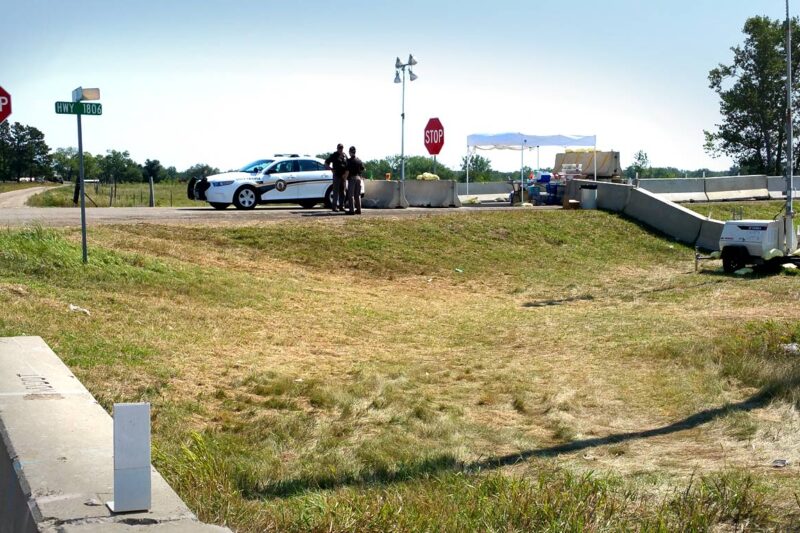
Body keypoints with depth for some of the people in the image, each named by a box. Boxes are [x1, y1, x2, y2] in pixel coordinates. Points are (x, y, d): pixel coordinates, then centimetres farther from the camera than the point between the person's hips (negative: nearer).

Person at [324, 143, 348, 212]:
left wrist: (346, 173, 5)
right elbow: (326, 163, -1)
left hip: (343, 176, 5)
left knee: (342, 191, 9)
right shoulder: (334, 155, -3)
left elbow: (347, 165, 19)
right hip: (337, 175, -5)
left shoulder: (345, 156, 11)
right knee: (336, 191, -6)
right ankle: (334, 207, -3)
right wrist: (330, 168, -14)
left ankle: (341, 206, 15)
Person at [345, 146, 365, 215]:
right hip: (358, 178, 6)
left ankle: (351, 210, -7)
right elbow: (362, 169, 13)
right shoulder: (359, 160, 8)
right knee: (358, 195, 11)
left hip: (352, 178, -6)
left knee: (351, 195, -3)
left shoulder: (350, 160, -10)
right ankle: (358, 209, 11)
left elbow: (347, 171, -15)